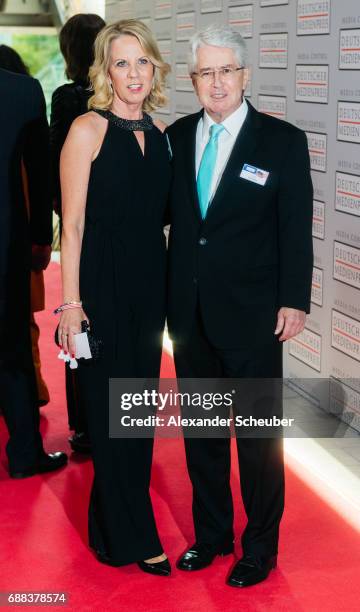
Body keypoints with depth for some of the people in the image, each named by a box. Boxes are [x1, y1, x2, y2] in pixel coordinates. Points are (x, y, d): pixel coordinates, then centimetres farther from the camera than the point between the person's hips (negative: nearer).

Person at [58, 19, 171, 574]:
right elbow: (73, 224, -11)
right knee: (111, 410, 4)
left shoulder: (160, 134, 7)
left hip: (150, 284, 6)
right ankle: (133, 538, 18)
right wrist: (71, 304, -14)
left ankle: (118, 519, 32)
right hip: (102, 284, -6)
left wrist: (169, 288, 7)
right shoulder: (88, 129, -9)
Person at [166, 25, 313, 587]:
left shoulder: (283, 141, -6)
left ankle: (260, 547, 25)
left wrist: (294, 302, -10)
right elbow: (168, 212, 9)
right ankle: (211, 534, 33)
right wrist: (171, 295, -2)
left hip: (251, 316, -4)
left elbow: (296, 229, -6)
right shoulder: (178, 136, 5)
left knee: (258, 434, 7)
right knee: (200, 430, 15)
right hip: (190, 311, 4)